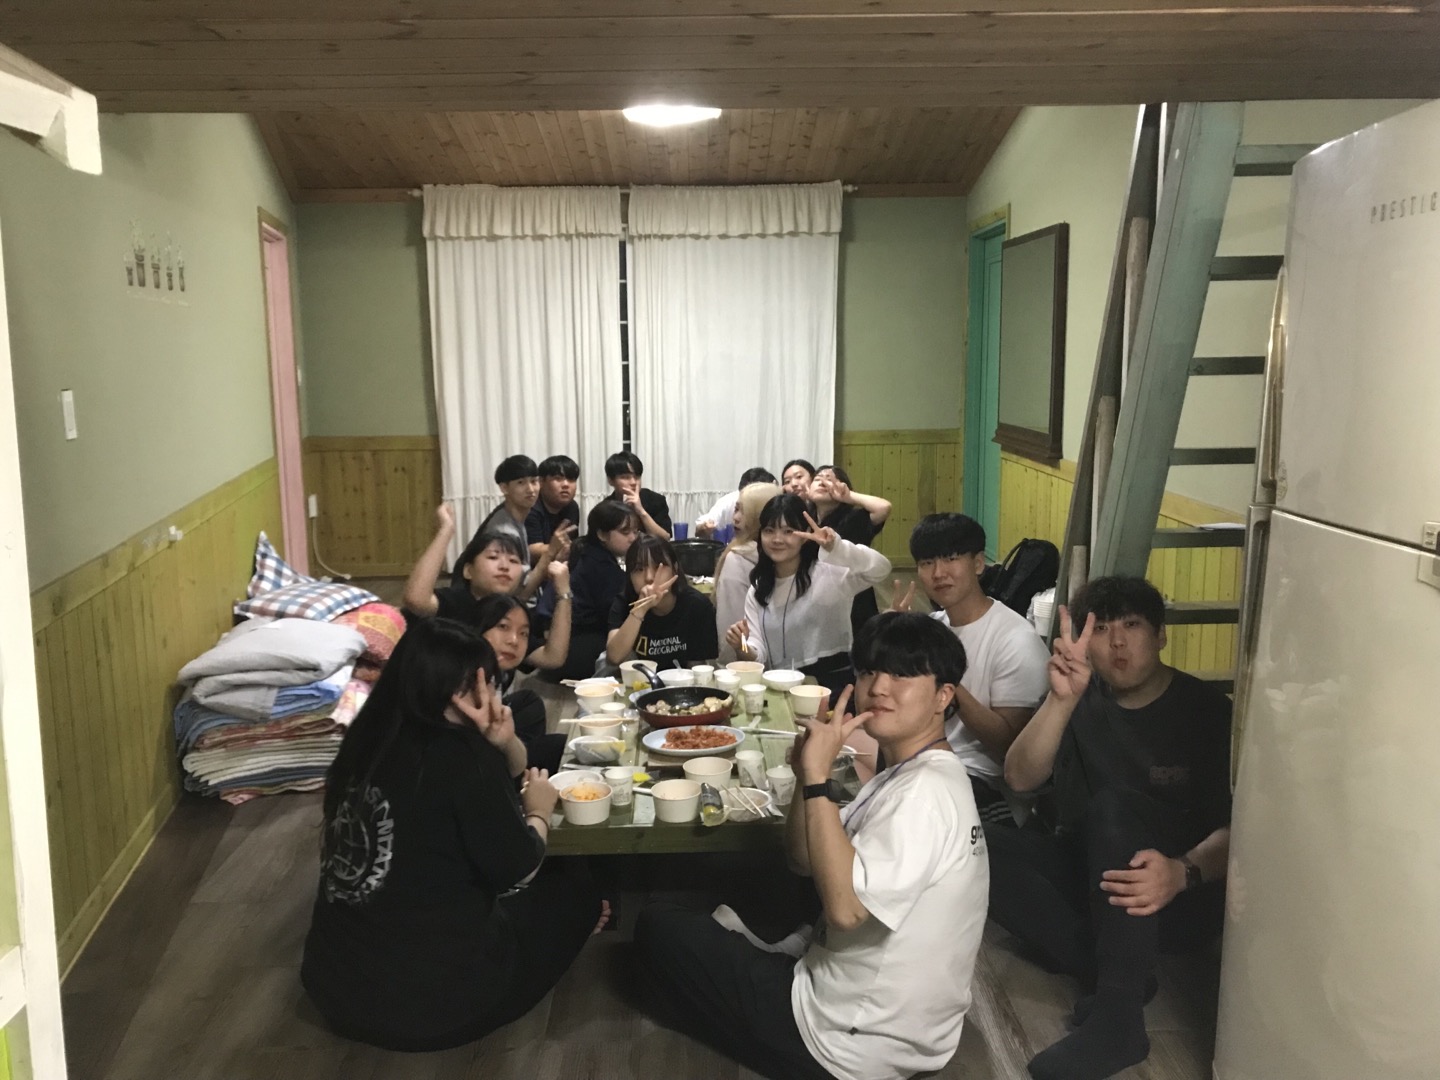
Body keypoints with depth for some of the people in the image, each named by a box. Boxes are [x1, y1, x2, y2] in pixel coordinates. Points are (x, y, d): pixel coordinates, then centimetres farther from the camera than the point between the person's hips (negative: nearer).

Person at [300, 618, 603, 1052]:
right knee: (573, 883, 14)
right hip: (435, 995, -7)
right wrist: (538, 812, 10)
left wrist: (505, 747, -6)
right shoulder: (462, 753, -19)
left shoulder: (370, 739, 3)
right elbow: (517, 871, -9)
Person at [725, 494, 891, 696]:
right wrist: (742, 648, -15)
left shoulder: (829, 573, -4)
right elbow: (759, 657, 8)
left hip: (834, 686, -5)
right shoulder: (757, 591, 13)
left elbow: (880, 569, -23)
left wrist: (835, 547, -38)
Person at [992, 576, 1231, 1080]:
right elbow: (1020, 777, -10)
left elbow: (1237, 830, -15)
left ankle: (1118, 1015, -35)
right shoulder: (1084, 699, 4)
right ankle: (1116, 974, -22)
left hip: (1178, 897, -4)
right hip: (1086, 879, 4)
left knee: (1113, 801, -34)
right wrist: (1062, 699, -26)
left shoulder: (1207, 711, -7)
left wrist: (1182, 872, -36)